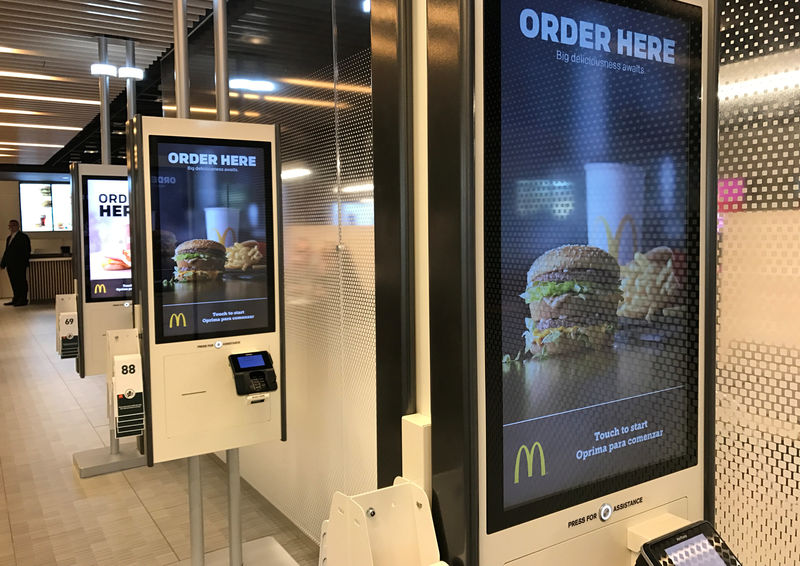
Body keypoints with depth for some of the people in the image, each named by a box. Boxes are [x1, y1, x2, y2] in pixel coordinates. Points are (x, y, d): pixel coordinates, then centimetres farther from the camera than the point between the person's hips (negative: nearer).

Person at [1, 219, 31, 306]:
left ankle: (23, 300, -1)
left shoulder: (23, 237, -5)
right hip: (10, 265, 8)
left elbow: (27, 251, -11)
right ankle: (16, 299, 17)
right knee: (14, 283, 11)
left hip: (19, 265, -8)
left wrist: (24, 262, -18)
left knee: (21, 282, -4)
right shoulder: (9, 238, 20)